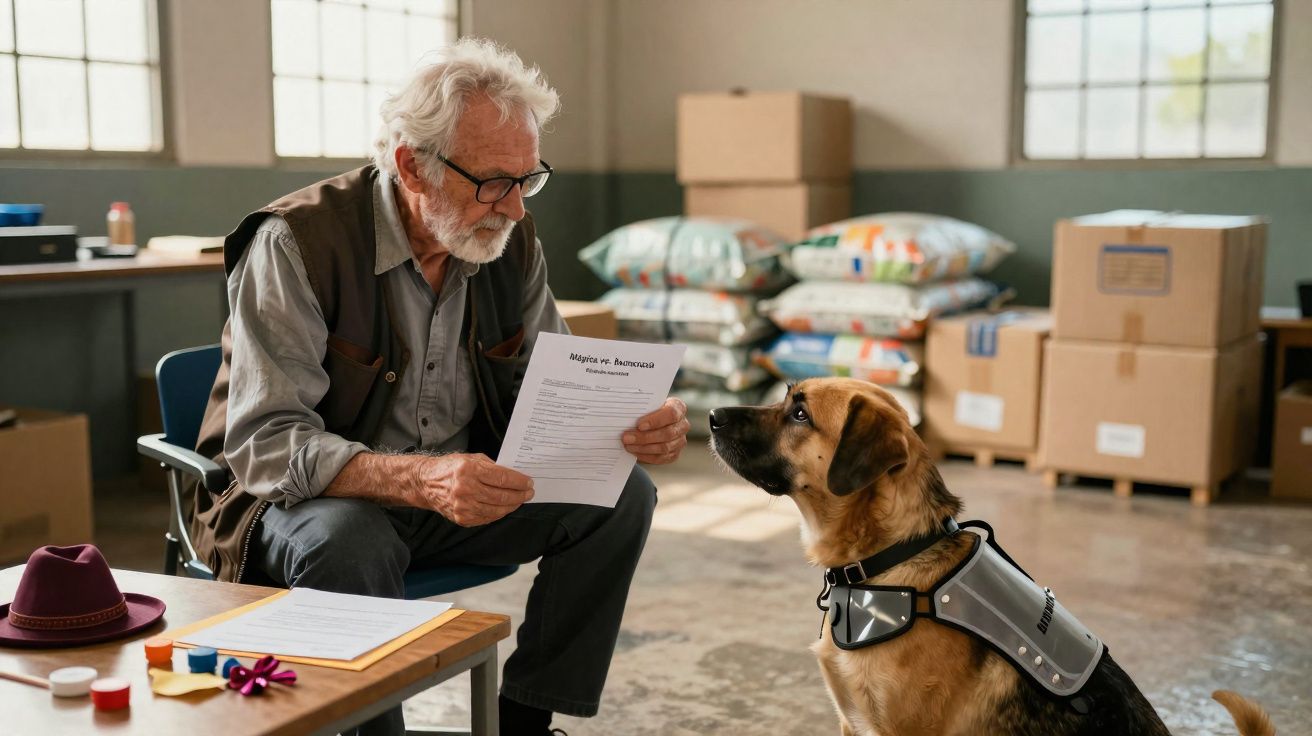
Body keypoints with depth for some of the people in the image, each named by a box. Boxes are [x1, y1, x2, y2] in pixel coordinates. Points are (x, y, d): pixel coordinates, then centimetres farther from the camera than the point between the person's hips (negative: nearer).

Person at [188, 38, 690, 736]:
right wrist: (420, 480, -44)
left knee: (621, 492, -10)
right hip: (310, 496, -5)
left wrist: (638, 423, -20)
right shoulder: (298, 241, -22)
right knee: (349, 541, -38)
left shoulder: (511, 241, -3)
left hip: (460, 487, 6)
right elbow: (264, 445, -27)